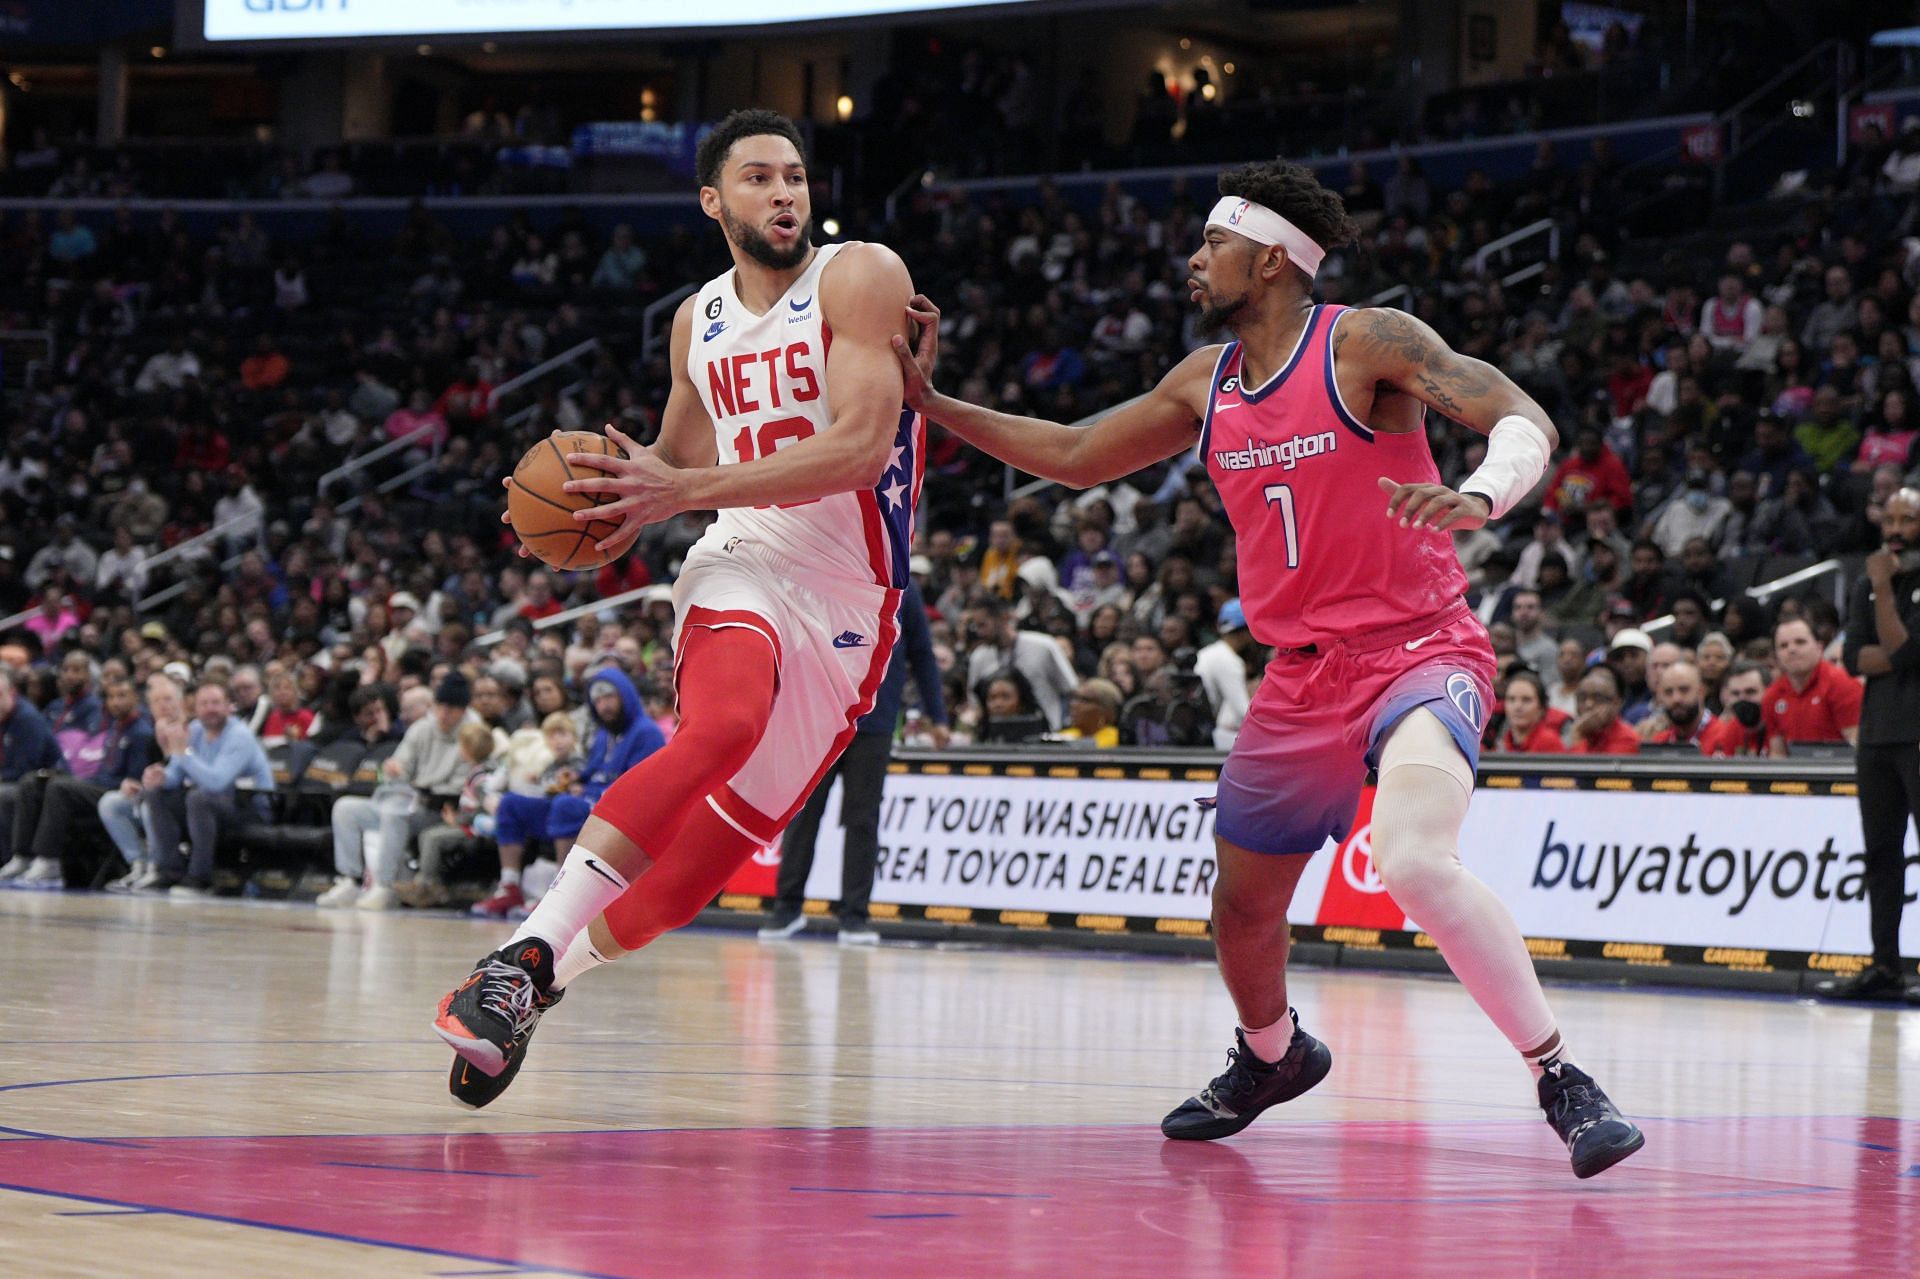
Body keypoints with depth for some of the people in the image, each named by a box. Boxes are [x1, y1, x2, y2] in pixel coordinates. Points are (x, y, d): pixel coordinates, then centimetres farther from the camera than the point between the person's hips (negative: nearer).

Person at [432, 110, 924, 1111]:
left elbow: (859, 449, -19)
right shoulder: (698, 323, 10)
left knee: (712, 850, -1)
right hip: (745, 563, 1)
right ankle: (524, 958, -41)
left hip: (848, 603, -1)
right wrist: (612, 494, 3)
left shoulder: (861, 279, -7)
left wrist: (684, 490, -22)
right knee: (722, 724, -34)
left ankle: (534, 989, 18)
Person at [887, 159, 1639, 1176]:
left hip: (1419, 652, -7)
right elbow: (1074, 456, 21)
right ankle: (1270, 1056, 49)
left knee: (1415, 860, -33)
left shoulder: (1367, 343, -10)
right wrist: (929, 403, 14)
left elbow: (1525, 421, -19)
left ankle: (1562, 1082, -24)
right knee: (1241, 902, 17)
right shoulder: (1206, 384, 10)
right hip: (1303, 676, 8)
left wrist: (1479, 496, -41)